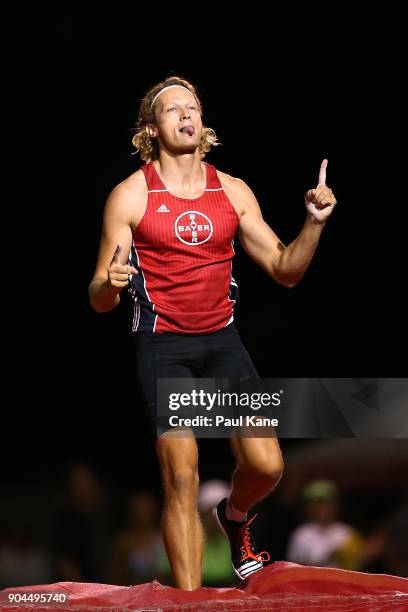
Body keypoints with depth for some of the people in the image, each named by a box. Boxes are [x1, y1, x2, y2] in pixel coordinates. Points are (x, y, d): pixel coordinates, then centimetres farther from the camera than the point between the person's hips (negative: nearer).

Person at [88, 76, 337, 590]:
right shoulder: (130, 196, -3)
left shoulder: (233, 192, 7)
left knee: (265, 465, -8)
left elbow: (285, 270, 10)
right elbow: (99, 300, -2)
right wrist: (109, 285, -26)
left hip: (221, 340, 3)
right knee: (182, 479, -11)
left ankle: (235, 515, 27)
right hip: (162, 345, -3)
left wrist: (313, 223, -6)